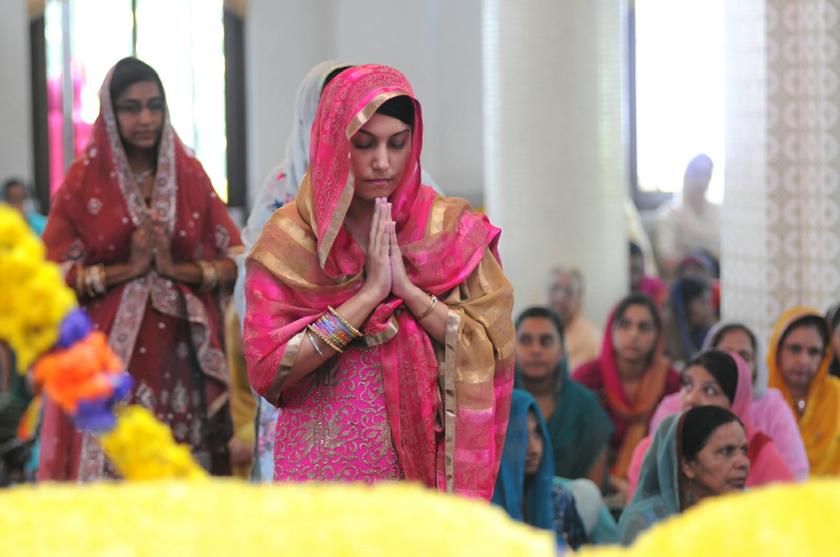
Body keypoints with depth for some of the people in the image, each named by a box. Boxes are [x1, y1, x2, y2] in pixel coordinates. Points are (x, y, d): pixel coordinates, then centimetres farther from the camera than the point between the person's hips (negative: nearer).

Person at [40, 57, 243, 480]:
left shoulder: (190, 175, 8)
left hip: (183, 359, 2)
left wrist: (176, 268, -11)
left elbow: (235, 263, 5)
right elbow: (52, 275, -4)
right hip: (112, 358, -2)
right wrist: (128, 268, -13)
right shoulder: (84, 182, 1)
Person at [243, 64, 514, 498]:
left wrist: (407, 287, -15)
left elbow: (492, 351, -5)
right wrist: (370, 292, -15)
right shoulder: (290, 238, -4)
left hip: (425, 464, 1)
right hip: (326, 467, -1)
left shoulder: (451, 228, 1)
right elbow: (266, 368, -13)